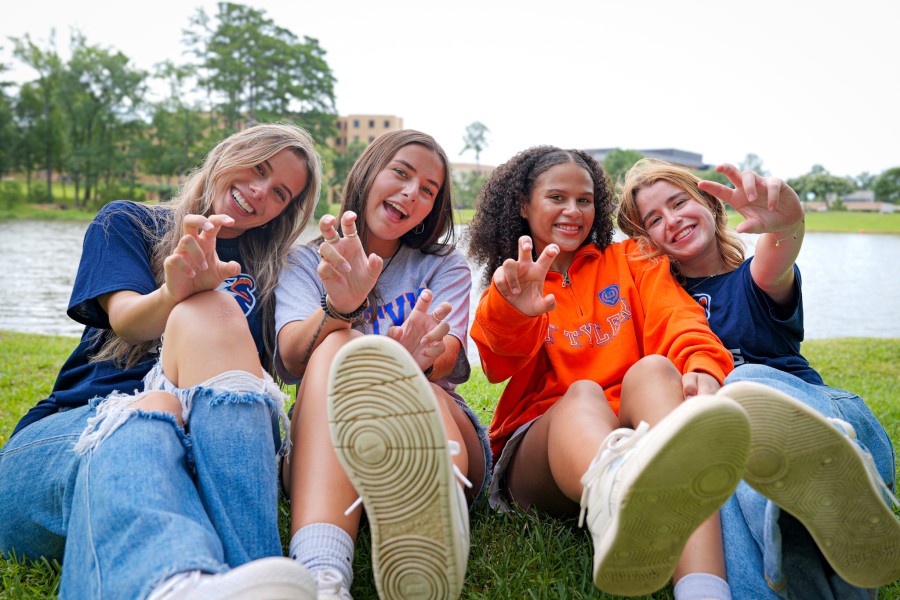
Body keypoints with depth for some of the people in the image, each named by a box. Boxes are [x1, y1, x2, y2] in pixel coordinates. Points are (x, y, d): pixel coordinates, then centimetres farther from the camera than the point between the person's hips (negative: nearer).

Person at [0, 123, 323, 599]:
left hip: (203, 433, 0)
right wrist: (177, 291, -24)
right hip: (73, 427, 0)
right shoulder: (127, 223, 20)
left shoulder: (263, 271, 25)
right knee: (150, 410, -35)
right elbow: (127, 321, 0)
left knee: (212, 309, -29)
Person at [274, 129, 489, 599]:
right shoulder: (305, 262, 16)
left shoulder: (445, 265, 18)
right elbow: (293, 358, -6)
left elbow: (446, 355, -4)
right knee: (338, 347, -30)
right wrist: (339, 308, -29)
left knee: (404, 375, -32)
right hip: (327, 440, 0)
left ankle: (434, 508, -69)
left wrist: (419, 361, -30)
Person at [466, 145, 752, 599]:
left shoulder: (629, 261, 23)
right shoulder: (507, 287, 18)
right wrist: (511, 312, -33)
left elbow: (677, 320, 2)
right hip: (538, 440, -1)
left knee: (653, 369, -30)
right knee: (582, 393, -33)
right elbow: (503, 356, -7)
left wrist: (704, 367, -23)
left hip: (632, 431, 1)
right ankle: (614, 493, -72)